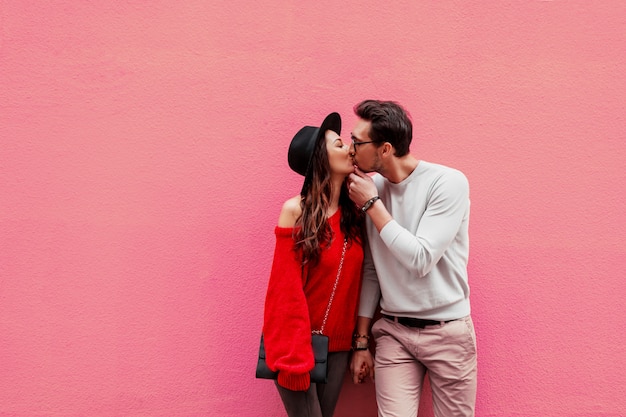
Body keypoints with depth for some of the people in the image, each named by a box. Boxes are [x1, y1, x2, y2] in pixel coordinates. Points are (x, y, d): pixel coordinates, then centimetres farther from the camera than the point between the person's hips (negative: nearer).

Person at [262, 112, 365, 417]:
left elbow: (355, 285, 5)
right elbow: (286, 288, -12)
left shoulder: (354, 214, 3)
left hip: (338, 344, 5)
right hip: (298, 340, -5)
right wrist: (292, 353, -13)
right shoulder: (296, 211, -12)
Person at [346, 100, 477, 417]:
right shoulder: (372, 188, 0)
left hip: (447, 332, -3)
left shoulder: (448, 182, -14)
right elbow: (371, 270, 6)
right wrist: (361, 342, 7)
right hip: (393, 332, 3)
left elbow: (420, 259, -20)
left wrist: (372, 203, -16)